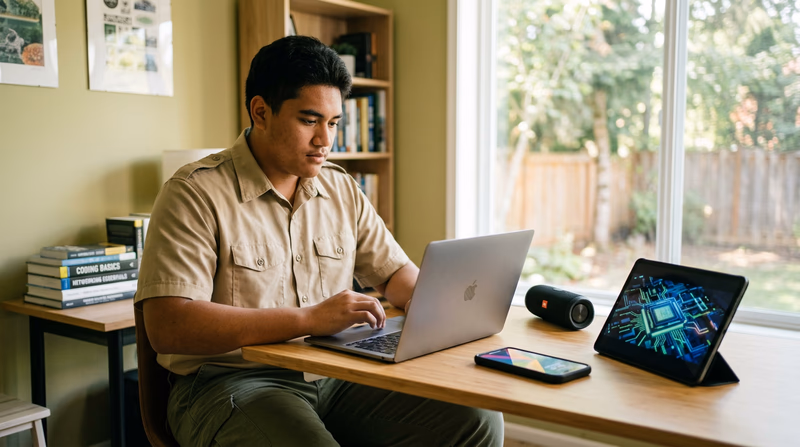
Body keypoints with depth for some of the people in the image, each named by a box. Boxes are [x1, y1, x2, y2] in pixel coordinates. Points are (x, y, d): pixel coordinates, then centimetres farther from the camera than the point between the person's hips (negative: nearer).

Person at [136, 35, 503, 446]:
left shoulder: (342, 190, 12)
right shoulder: (195, 193, -8)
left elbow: (396, 272, 20)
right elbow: (167, 326, -19)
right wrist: (308, 319, -26)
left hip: (335, 374, 6)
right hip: (234, 381, -5)